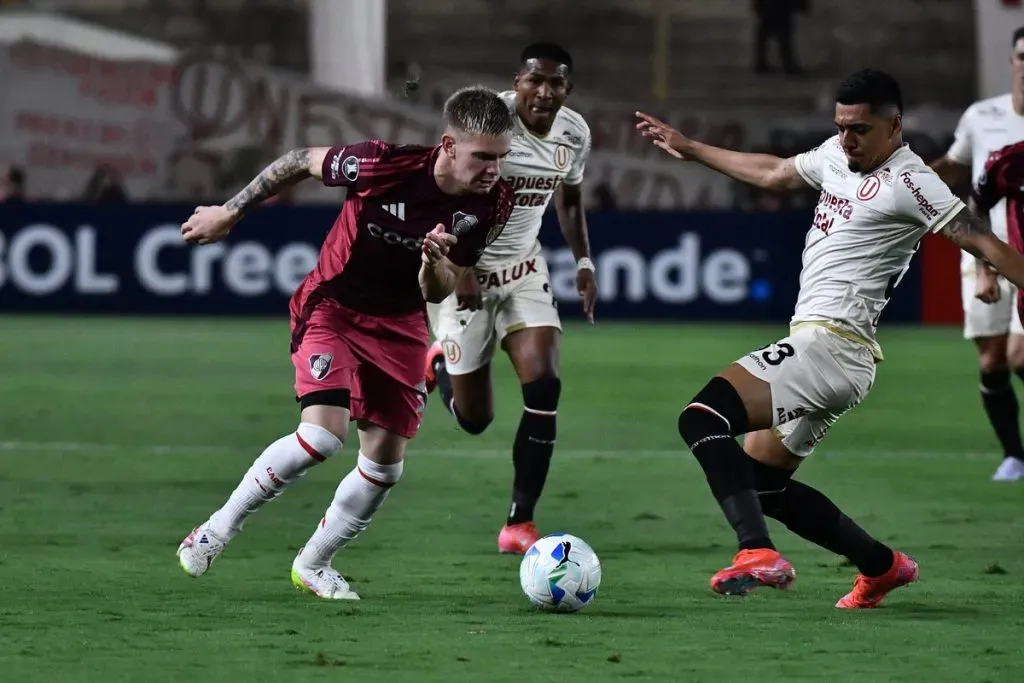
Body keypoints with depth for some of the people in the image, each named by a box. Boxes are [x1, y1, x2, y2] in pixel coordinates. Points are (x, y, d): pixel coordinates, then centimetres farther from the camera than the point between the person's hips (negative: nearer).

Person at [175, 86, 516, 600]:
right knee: (324, 433, -23)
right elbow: (300, 161, -10)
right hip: (332, 307, -5)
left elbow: (438, 293, -9)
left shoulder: (493, 204, -16)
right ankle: (219, 527, -3)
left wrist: (436, 263, -33)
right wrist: (231, 211, -1)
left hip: (400, 325, 5)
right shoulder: (385, 165, -29)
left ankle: (313, 563, 24)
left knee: (385, 459, 1)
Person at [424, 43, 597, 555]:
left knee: (544, 384, -17)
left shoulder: (574, 134, -3)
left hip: (523, 270, 5)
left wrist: (584, 263, 6)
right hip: (462, 270, -5)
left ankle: (520, 524, -9)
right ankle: (440, 363, 39)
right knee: (474, 418, 1)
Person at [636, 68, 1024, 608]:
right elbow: (772, 173, 34)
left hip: (828, 345, -10)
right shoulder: (837, 155, 16)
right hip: (823, 348, 10)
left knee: (700, 418, -23)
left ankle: (757, 553, -34)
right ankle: (883, 566, 22)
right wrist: (689, 149, 42)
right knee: (762, 484, 16)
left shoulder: (908, 183, -10)